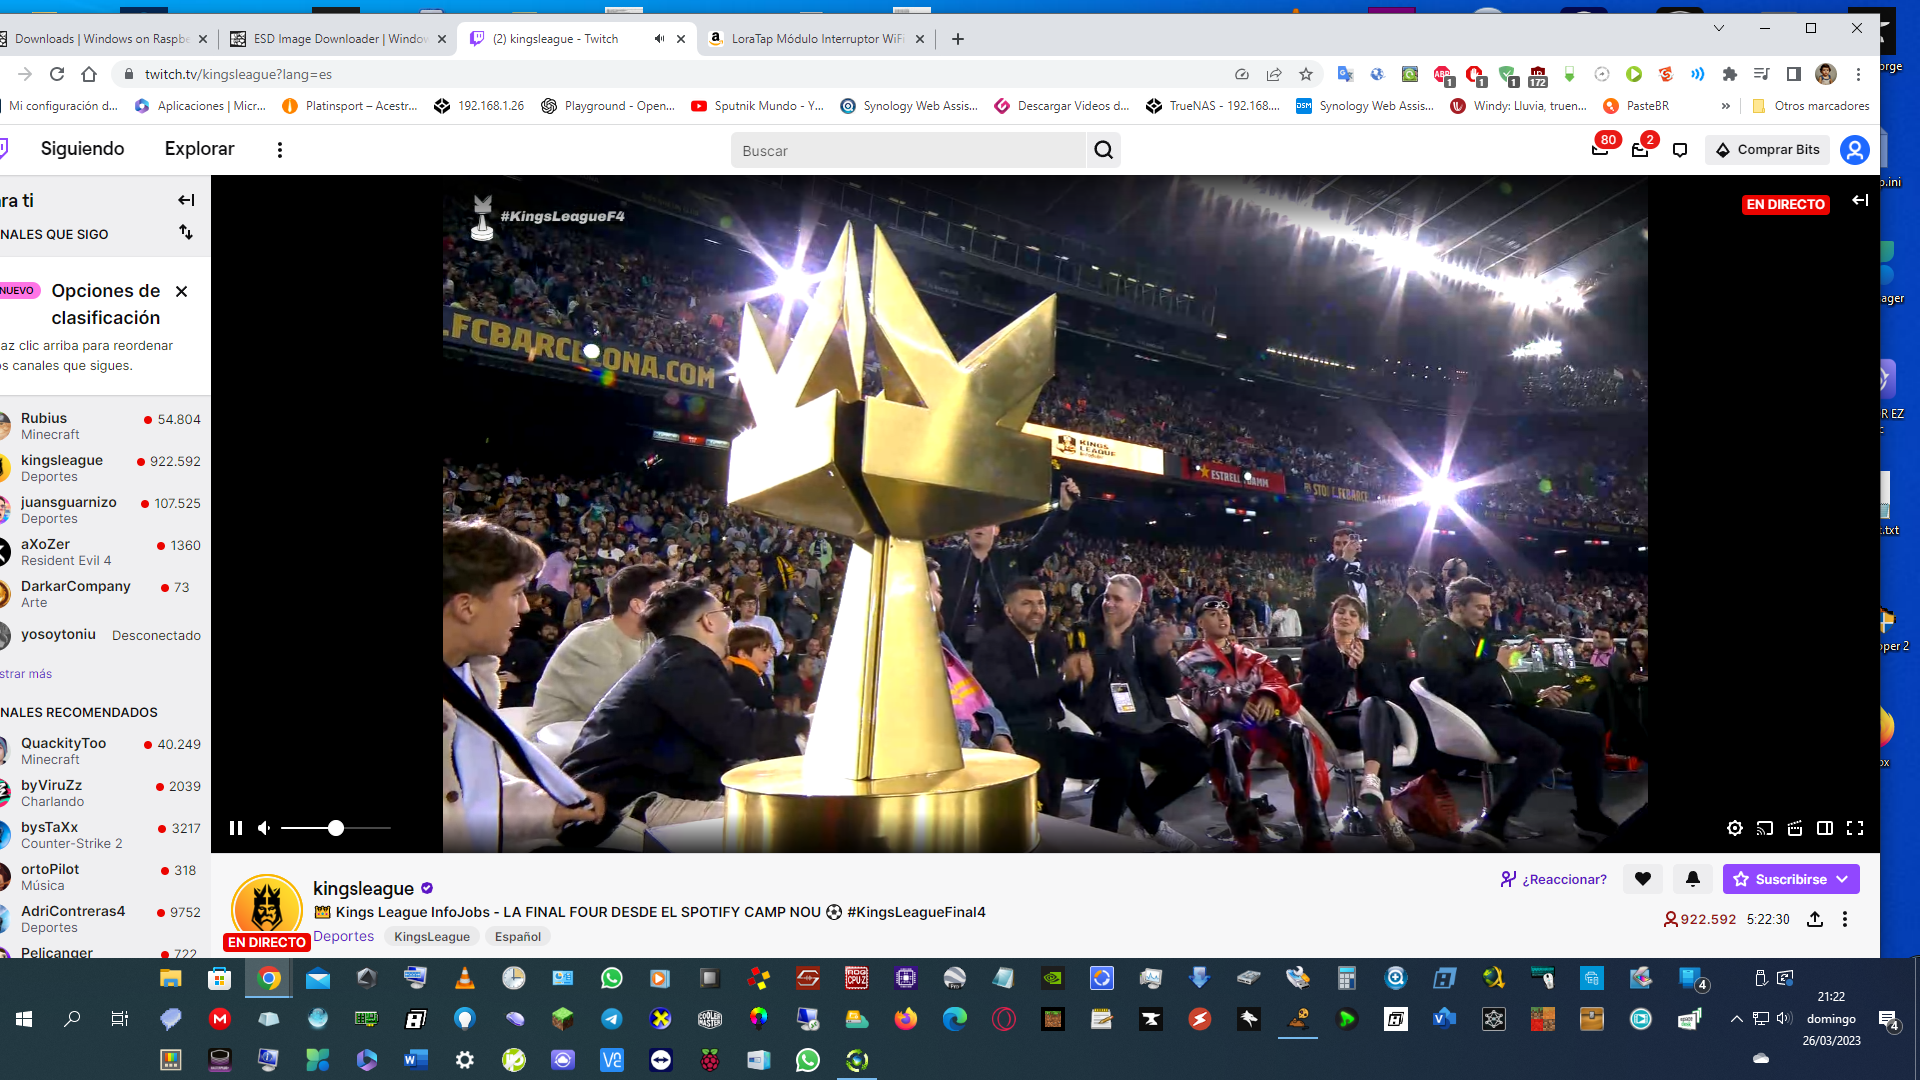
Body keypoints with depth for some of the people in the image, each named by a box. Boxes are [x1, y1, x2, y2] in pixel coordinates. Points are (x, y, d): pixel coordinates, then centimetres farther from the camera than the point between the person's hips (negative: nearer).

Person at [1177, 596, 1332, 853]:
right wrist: (1231, 703, -17)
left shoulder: (1251, 657, 32)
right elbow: (1193, 698, 1)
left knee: (1301, 735, -32)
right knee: (1227, 740, -42)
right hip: (1225, 722, -3)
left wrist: (1269, 696, -10)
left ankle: (1315, 827, -37)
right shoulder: (1189, 663, 19)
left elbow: (1277, 680, 16)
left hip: (1262, 718, 3)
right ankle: (1245, 828, -48)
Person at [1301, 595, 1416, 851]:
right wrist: (1348, 669, -6)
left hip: (1374, 714, 2)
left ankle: (1372, 779, -63)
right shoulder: (1315, 652, 17)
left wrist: (1364, 665, -5)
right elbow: (1314, 696, -1)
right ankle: (1387, 814, -53)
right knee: (1377, 730, -38)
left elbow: (1390, 691, 8)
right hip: (1334, 721, -2)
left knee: (1372, 703, -39)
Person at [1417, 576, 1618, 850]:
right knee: (1545, 748, -35)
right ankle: (1491, 824, -31)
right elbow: (1456, 695, -21)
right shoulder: (1437, 638, -9)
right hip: (1472, 716, -10)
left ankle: (1588, 813, 14)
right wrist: (1497, 665, -16)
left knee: (1589, 726, 6)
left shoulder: (1477, 634, 20)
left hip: (1500, 708, 10)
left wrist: (1538, 694, 11)